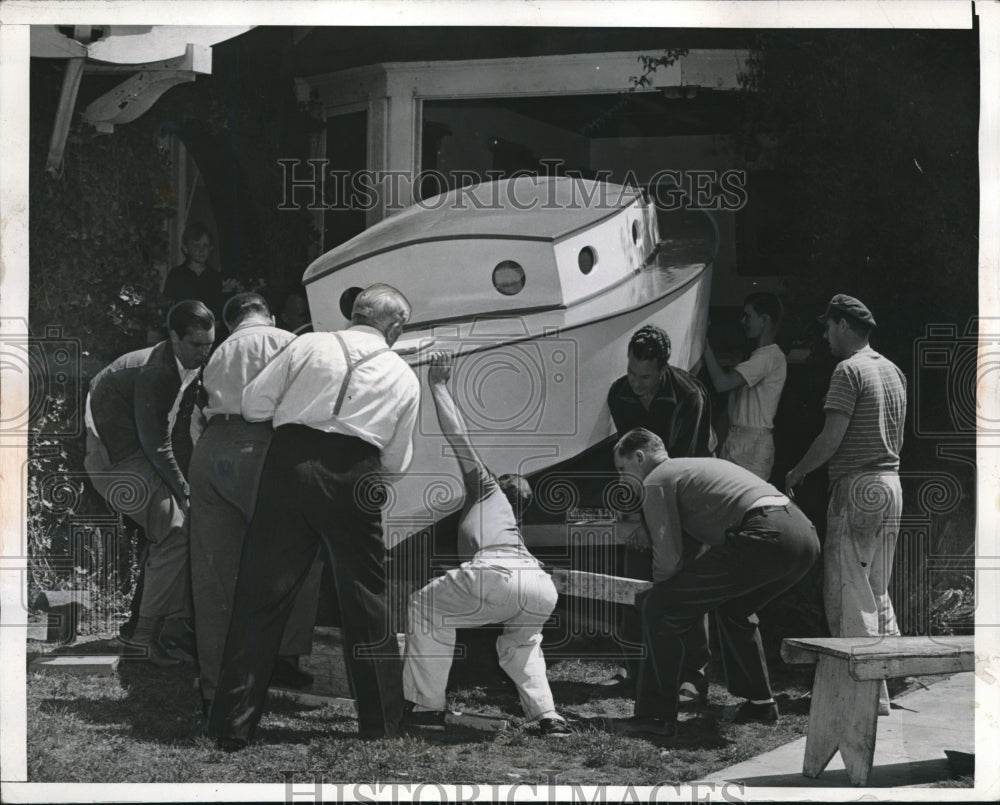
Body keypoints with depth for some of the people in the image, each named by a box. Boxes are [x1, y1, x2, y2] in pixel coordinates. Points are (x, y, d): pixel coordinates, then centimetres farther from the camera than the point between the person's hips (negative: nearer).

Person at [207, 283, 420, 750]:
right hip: (356, 477, 0)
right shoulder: (404, 379, 16)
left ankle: (232, 725, 5)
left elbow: (253, 405, 9)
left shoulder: (308, 346, 12)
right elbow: (396, 462, 19)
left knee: (262, 594, 4)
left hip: (289, 462, 0)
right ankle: (381, 722, 20)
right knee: (365, 604, 13)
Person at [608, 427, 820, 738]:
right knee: (733, 607, 35)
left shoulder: (656, 481, 8)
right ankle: (759, 703, 36)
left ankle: (655, 716, 0)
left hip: (764, 535, -9)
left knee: (660, 608, -1)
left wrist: (659, 592, 20)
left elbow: (669, 557, 1)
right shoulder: (701, 465, 35)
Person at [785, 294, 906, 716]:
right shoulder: (893, 371, 16)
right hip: (891, 483, 9)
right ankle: (886, 681, 18)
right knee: (878, 590, 15)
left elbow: (832, 437, -16)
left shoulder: (849, 370, -11)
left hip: (857, 488, -9)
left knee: (848, 590, -7)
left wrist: (796, 473, -3)